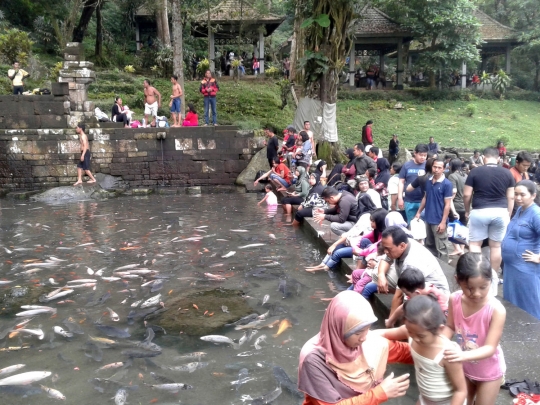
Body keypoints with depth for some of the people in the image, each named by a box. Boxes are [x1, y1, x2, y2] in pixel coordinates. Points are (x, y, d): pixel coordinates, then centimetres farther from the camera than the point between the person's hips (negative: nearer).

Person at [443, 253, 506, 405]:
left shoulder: (497, 310, -33)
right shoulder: (455, 300, -20)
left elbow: (490, 348, -32)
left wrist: (464, 355, -49)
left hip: (489, 372, -4)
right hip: (464, 367, 4)